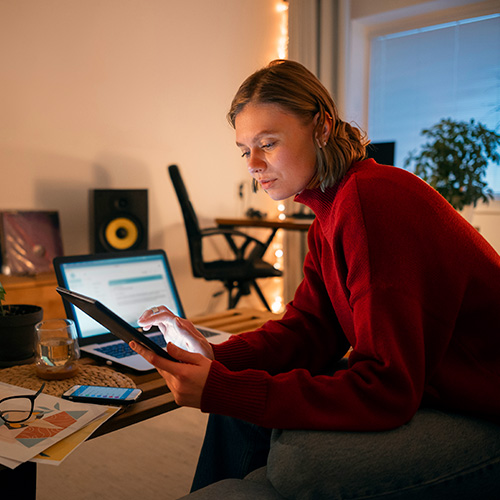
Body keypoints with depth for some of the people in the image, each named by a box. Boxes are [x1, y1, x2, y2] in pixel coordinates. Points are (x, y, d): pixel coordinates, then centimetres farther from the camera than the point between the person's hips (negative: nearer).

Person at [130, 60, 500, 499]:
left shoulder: (373, 199, -26)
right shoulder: (331, 209, 5)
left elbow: (384, 388, -28)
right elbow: (308, 328, 2)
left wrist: (222, 390, -29)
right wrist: (217, 358, -14)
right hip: (417, 392, 9)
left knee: (297, 457, -27)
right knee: (239, 410, 3)